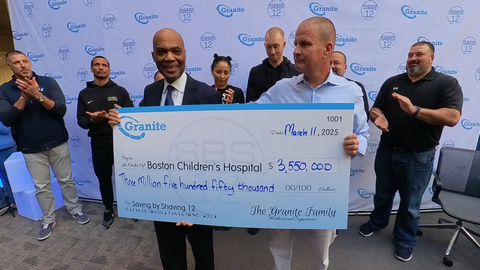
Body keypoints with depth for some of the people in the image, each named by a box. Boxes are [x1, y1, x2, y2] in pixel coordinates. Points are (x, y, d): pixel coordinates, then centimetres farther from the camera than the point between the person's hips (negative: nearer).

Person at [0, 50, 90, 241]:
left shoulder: (48, 82, -4)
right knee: (41, 187, 10)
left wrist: (38, 95, -26)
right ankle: (48, 220, 27)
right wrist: (24, 97, -22)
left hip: (58, 143, -1)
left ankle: (75, 209, 30)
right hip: (31, 149, 1)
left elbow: (61, 110, -14)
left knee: (66, 180, 12)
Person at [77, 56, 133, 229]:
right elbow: (81, 121, 3)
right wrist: (93, 119, -18)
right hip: (99, 143, 2)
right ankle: (108, 210, 31)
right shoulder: (84, 94, 5)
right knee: (104, 178, 12)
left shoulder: (120, 91, 0)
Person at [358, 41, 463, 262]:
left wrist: (414, 110, -30)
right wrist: (379, 117, -19)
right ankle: (377, 221, 45)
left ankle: (405, 240, 35)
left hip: (418, 157, -3)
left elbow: (452, 117, -19)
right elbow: (375, 108, 5)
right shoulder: (392, 82, 5)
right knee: (382, 194, 21)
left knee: (410, 203, 14)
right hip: (386, 151, 3)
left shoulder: (447, 83, -6)